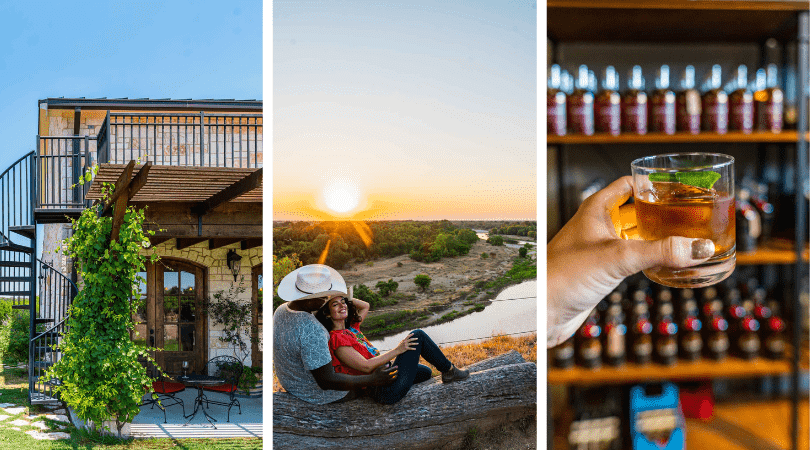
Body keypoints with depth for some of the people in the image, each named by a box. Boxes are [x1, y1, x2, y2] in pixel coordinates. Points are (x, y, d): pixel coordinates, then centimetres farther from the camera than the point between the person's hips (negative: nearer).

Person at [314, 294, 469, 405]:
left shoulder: (350, 328, 11)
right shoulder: (336, 339, -17)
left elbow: (365, 306, 29)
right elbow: (366, 366, -22)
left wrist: (344, 297, 13)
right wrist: (397, 350, -18)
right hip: (385, 391, -10)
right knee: (418, 336, -3)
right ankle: (449, 370, 13)